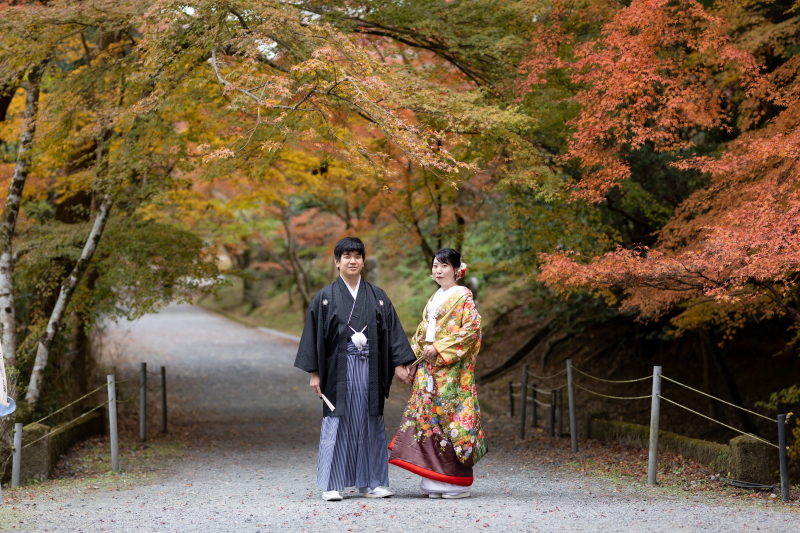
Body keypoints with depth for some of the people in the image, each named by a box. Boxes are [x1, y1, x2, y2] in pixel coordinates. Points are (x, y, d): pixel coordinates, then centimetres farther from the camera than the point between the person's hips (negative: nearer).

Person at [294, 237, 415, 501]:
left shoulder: (377, 297, 10)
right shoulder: (325, 298, 3)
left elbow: (392, 331, 9)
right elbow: (314, 335, 1)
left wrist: (399, 364, 0)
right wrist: (314, 372, -4)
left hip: (369, 370, 3)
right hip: (339, 369, -2)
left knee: (370, 424, 4)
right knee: (337, 424, -3)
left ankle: (370, 483, 11)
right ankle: (331, 485, 1)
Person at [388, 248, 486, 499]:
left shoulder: (463, 297, -4)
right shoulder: (434, 299, 19)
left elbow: (472, 327, -14)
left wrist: (439, 348, -16)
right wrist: (414, 355, 9)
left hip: (452, 367, -7)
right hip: (429, 367, 7)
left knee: (450, 415, -8)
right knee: (428, 416, 3)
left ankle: (457, 482, -2)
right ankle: (436, 481, 7)